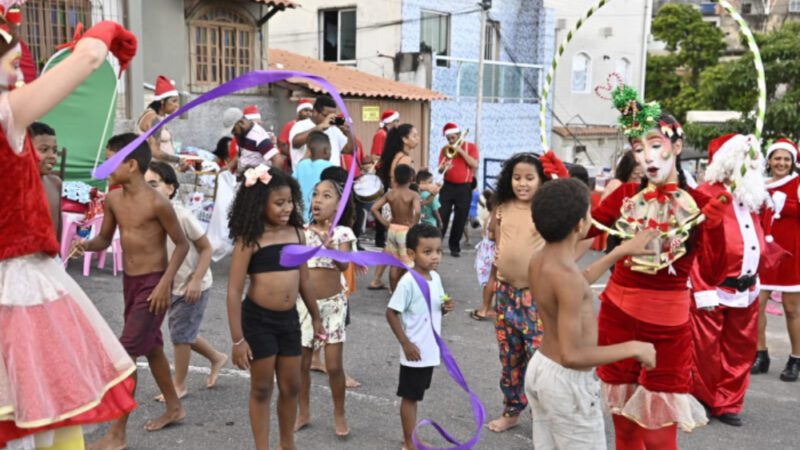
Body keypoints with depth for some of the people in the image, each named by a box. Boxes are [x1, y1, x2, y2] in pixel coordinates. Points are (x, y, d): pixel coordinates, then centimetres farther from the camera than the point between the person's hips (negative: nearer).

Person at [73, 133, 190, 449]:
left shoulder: (157, 203, -20)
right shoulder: (112, 199, 1)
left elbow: (182, 244, -13)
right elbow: (105, 239, 11)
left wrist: (165, 283, -18)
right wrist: (87, 244, -11)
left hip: (153, 282, -8)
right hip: (129, 281, 8)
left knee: (126, 353, -8)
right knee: (150, 346, 19)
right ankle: (174, 408, 37)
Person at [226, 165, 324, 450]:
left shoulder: (296, 233, 2)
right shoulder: (249, 240, -13)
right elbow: (234, 291, -13)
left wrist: (316, 318, 18)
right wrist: (238, 339, -16)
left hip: (289, 319, 5)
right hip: (258, 320, -5)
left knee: (291, 387, 15)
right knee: (261, 389, 9)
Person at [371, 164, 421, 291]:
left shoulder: (390, 194, -1)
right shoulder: (413, 195, -15)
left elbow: (374, 208, -7)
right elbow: (417, 211, -32)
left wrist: (385, 223, -2)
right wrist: (413, 226, -18)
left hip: (393, 230, 5)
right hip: (406, 231, -5)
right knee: (406, 265, 5)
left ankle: (394, 291, 25)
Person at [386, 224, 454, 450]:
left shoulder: (436, 278, 3)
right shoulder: (408, 282, -21)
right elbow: (391, 313, -18)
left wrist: (445, 308, -7)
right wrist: (406, 343, -19)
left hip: (431, 351, 7)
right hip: (415, 351, -7)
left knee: (415, 395, 20)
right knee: (410, 397, 7)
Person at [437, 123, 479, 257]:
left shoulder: (470, 147, 1)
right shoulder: (445, 149, 7)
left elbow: (475, 164, -13)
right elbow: (440, 169, 2)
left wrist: (460, 150, -14)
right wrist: (444, 167, -21)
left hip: (464, 188, -1)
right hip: (448, 186, 1)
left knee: (460, 219, 2)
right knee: (442, 216, -3)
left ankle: (455, 246, 13)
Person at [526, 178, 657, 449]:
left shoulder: (539, 260, -1)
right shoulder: (566, 275, -28)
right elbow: (573, 355, -30)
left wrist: (621, 252, 23)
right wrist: (634, 348, -20)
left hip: (540, 368, 9)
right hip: (569, 382, -9)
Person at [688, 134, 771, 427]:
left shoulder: (751, 196, 14)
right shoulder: (706, 195, -12)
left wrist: (755, 275, 14)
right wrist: (703, 290, -19)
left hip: (746, 290, 8)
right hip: (714, 290, -8)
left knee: (741, 349, 12)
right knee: (705, 350, 2)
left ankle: (727, 403, 25)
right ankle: (702, 402, 20)